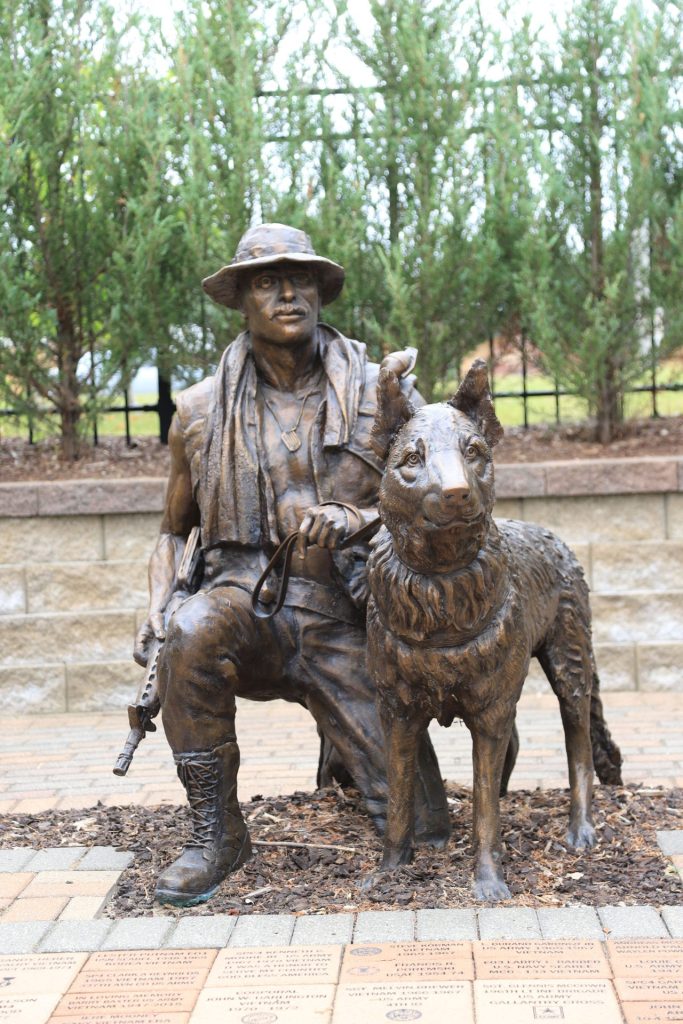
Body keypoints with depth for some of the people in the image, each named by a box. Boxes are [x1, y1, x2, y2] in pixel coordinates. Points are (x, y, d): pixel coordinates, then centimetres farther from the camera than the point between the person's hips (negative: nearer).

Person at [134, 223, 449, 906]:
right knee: (193, 631, -38)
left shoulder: (379, 394, 1)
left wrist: (358, 519, -18)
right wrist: (156, 609, -5)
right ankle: (214, 835, -17)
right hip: (247, 601, 0)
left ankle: (346, 748, 31)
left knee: (418, 827, -7)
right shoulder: (201, 409, 5)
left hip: (345, 622, 0)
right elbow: (174, 529, 14)